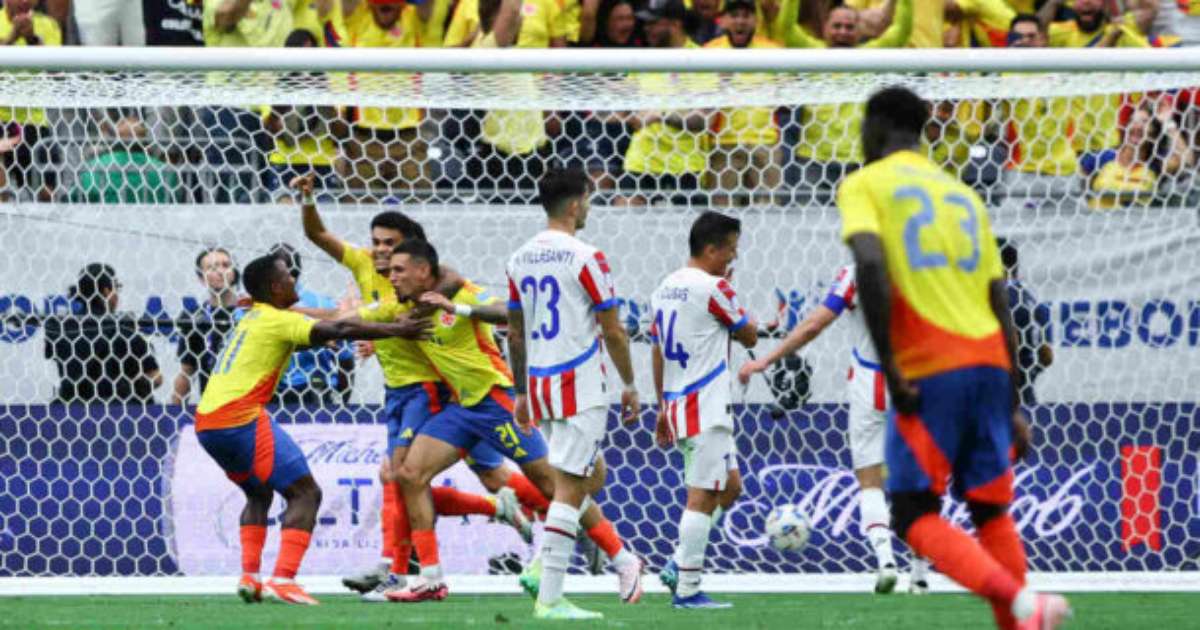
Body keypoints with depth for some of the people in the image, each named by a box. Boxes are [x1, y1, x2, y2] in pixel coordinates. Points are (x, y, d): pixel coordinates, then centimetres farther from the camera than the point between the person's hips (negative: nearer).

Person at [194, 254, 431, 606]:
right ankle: (283, 581, -21)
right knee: (305, 494, -6)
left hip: (206, 423, 9)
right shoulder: (278, 320, -4)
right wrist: (397, 331, -9)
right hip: (240, 418, -9)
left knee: (259, 493, 28)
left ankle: (249, 577, 13)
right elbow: (340, 330, -13)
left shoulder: (252, 318, 22)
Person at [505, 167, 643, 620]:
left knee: (591, 477, 22)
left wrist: (521, 392, 23)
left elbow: (515, 333, 15)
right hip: (580, 386, -7)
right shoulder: (585, 258, -11)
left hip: (539, 387, 7)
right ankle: (549, 597, -8)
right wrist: (629, 386, 3)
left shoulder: (520, 259, 9)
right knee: (569, 488, -6)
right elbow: (613, 331, -9)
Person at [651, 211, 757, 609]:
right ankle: (687, 589, -8)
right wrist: (736, 311, 13)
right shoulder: (714, 288, -13)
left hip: (677, 405, 9)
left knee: (730, 486, 17)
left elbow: (657, 351, 18)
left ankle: (679, 565, 10)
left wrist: (663, 408, 23)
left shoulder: (665, 288, 14)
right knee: (702, 496, -7)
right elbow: (749, 336, -3)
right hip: (705, 409, -9)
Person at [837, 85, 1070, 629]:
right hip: (989, 361, 5)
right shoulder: (964, 195, 22)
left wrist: (888, 366, -15)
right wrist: (1011, 406, 20)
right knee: (992, 513, 14)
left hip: (929, 370, -5)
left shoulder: (864, 185, 4)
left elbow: (870, 264, -16)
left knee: (915, 516, -2)